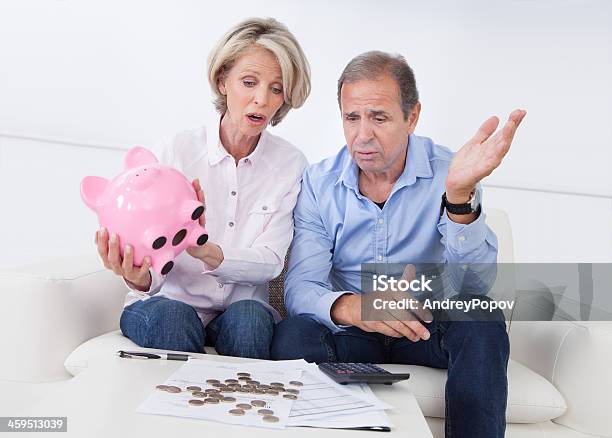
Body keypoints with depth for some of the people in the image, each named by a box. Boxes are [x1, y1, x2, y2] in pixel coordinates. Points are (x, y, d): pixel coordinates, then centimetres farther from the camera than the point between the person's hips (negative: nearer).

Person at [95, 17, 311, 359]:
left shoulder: (291, 165, -1)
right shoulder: (178, 151, -5)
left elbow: (269, 262, -11)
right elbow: (154, 272, -7)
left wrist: (205, 251, -31)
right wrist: (139, 278, -32)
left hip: (242, 308, 1)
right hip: (171, 300, 0)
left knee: (249, 317, -31)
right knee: (169, 316, -33)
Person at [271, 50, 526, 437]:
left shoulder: (448, 173, -12)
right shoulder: (319, 184, -7)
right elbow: (300, 287, -14)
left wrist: (459, 196, -42)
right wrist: (350, 307, -38)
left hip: (430, 324, 0)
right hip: (352, 330, 1)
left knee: (482, 324, -29)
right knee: (294, 336, -28)